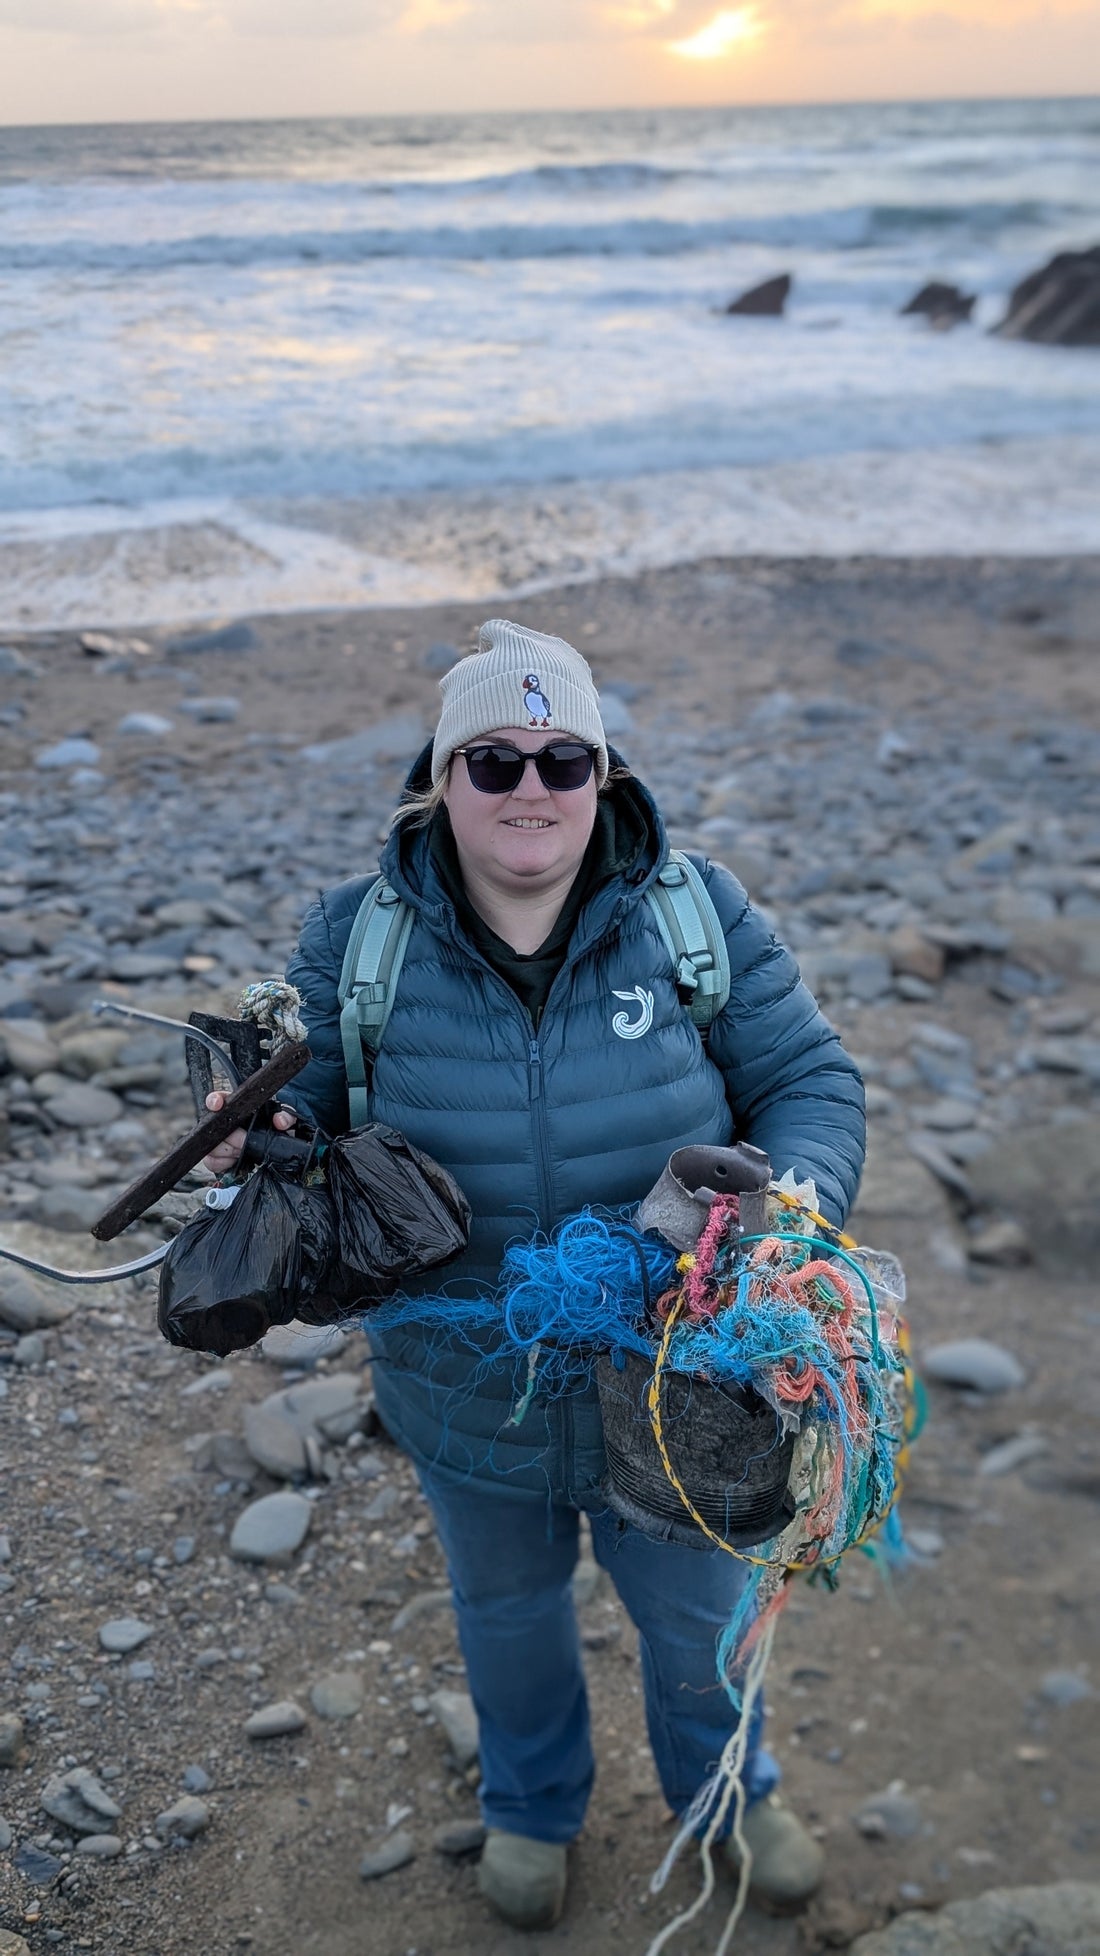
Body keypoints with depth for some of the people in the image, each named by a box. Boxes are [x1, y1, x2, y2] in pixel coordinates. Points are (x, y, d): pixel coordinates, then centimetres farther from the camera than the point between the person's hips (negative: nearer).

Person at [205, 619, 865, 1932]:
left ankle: (724, 1786, 60)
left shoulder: (698, 915, -14)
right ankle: (532, 1802, 61)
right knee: (508, 1611, 28)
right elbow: (313, 1100, -2)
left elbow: (810, 1084, -8)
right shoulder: (356, 940, -13)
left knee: (694, 1610, 25)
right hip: (468, 1393, 1)